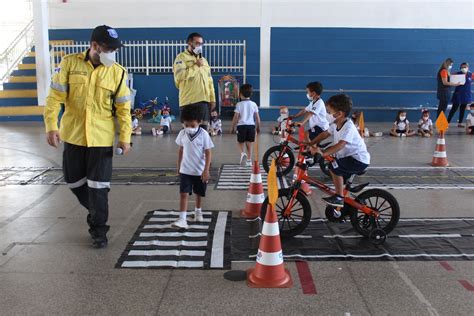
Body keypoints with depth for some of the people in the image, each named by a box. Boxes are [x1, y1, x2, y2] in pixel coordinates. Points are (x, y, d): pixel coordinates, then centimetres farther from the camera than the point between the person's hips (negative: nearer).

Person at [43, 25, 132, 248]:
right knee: (75, 182, 15)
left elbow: (123, 108, 0)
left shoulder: (118, 72, -3)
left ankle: (98, 230, 15)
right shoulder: (69, 63, -4)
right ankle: (96, 212, 40)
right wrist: (51, 126, -12)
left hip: (101, 138, -2)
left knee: (98, 186, 0)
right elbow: (55, 96, -4)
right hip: (73, 136, 2)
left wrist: (125, 137, -3)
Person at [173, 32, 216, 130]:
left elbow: (209, 81, 20)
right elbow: (180, 76, -18)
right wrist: (196, 66, -10)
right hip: (189, 101, -6)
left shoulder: (203, 60, 20)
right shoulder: (181, 58, -1)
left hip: (204, 100, 6)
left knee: (203, 128, 7)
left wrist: (212, 99, 12)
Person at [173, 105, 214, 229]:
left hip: (200, 170, -1)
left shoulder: (203, 134, -14)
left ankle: (198, 211, 41)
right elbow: (181, 151, 9)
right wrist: (179, 166, 14)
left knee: (199, 193, 17)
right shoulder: (182, 134, -4)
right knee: (183, 194, -8)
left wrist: (206, 170, -15)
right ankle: (182, 219, -10)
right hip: (185, 170, 2)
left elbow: (208, 153, -12)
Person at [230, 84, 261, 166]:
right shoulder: (253, 104, 4)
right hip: (251, 125, 2)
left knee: (241, 142, 11)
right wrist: (258, 127, 16)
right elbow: (257, 117, 5)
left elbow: (236, 117, -6)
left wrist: (232, 127, 3)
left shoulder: (239, 104, -4)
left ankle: (242, 153, -16)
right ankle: (248, 160, 11)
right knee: (249, 144, 9)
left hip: (241, 125, -2)